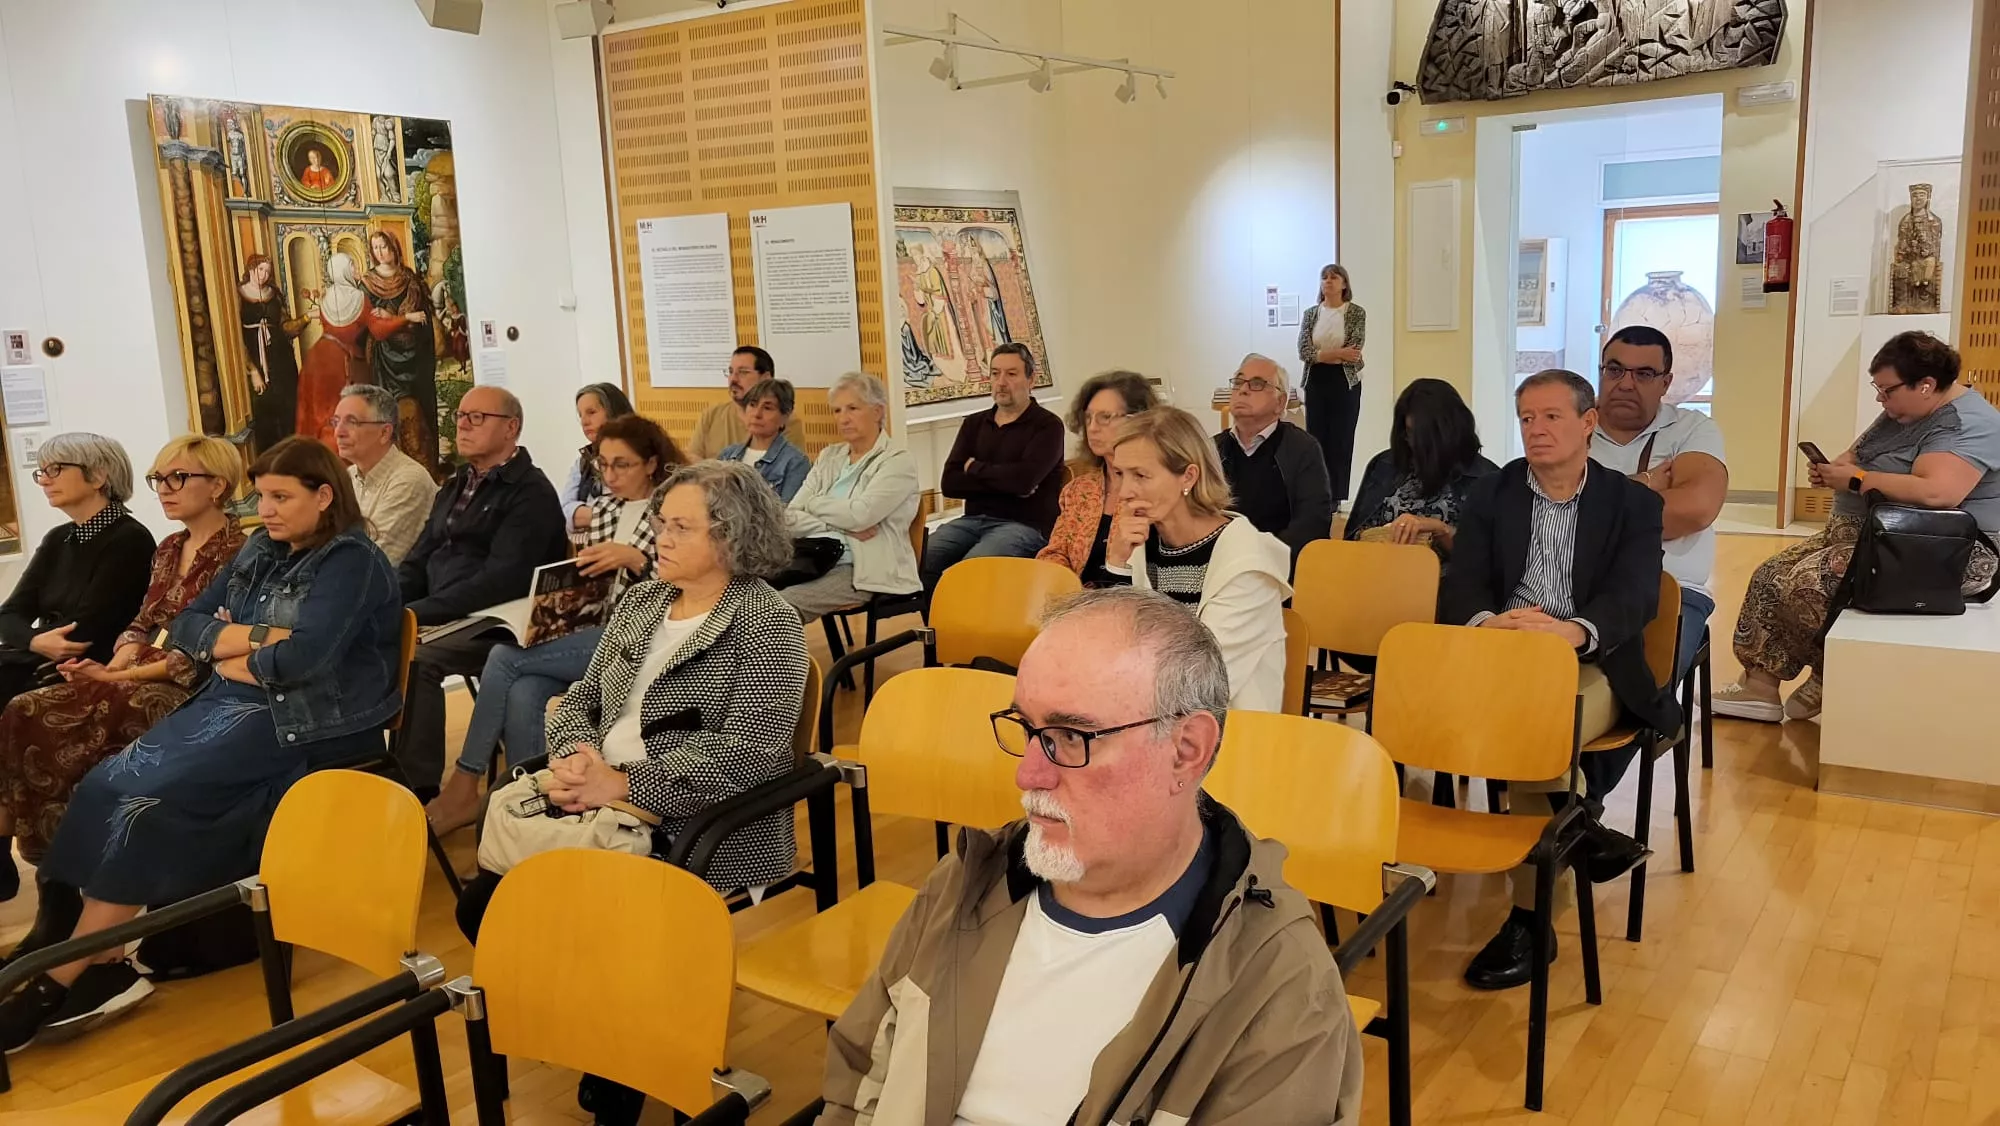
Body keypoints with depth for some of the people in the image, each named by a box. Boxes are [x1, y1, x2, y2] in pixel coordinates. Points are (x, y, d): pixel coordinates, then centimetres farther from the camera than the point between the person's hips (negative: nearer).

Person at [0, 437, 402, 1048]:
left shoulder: (352, 561, -10)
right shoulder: (260, 551, 16)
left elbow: (302, 659, -22)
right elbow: (185, 625, 10)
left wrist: (231, 655, -4)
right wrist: (254, 638, -9)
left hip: (306, 724, -8)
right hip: (234, 706, 8)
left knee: (148, 796, -21)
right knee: (109, 784, -13)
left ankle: (63, 978, -11)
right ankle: (105, 962, -16)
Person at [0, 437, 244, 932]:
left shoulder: (236, 553, -10)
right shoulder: (169, 549, 18)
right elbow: (143, 624, 16)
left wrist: (121, 676, -16)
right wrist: (113, 664, -4)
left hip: (189, 691, -8)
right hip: (138, 679, 8)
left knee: (51, 729, -24)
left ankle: (63, 895, -12)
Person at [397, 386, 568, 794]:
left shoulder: (530, 493, -8)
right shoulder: (455, 487, 20)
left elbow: (503, 580, -20)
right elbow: (419, 561, 19)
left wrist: (417, 613, -24)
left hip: (496, 625, -8)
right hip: (438, 618, 8)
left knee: (416, 661, -31)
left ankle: (419, 787, -22)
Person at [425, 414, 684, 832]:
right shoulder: (599, 510, 18)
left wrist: (635, 558, -23)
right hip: (585, 632, 6)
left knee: (506, 656, -21)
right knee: (522, 695, -28)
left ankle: (464, 788, -11)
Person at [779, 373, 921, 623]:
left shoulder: (898, 460, 0)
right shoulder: (829, 457, 18)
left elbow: (860, 514, -15)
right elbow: (789, 519, 8)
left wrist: (814, 503, 3)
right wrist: (842, 527, -8)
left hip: (865, 571, -6)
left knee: (784, 603, -30)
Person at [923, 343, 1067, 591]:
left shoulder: (1047, 425, 0)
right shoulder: (974, 423, 16)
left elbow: (1023, 478, -18)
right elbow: (948, 483, 4)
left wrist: (974, 468, -1)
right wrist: (1006, 482, -9)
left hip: (1024, 525, -5)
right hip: (973, 520, 5)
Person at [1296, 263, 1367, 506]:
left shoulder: (1356, 313, -2)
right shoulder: (1310, 314, 6)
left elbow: (1354, 351, -13)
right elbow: (1303, 350, -7)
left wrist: (1322, 355, -12)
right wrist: (1337, 354, -17)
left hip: (1345, 381, -3)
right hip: (1316, 381, 3)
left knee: (1341, 438, 0)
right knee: (1316, 436, 3)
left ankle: (1336, 496, 6)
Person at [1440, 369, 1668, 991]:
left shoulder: (1633, 503, 6)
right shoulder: (1492, 492, 11)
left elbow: (1634, 597, -11)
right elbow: (1460, 585, -1)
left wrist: (1574, 630, -36)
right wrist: (1487, 622, -28)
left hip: (1591, 666, -2)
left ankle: (1530, 921, -22)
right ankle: (1588, 835, -13)